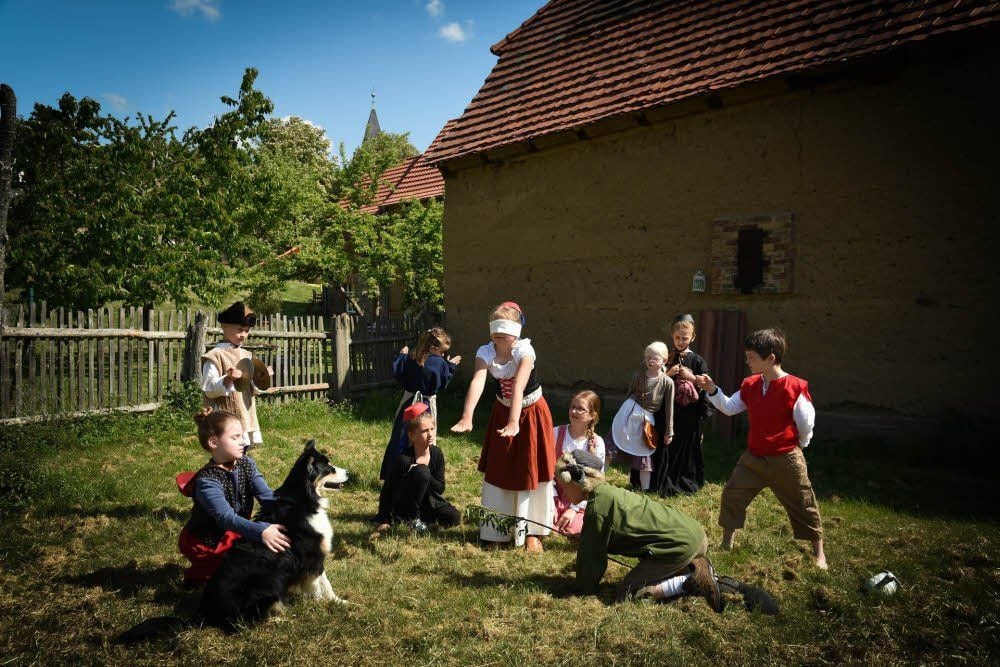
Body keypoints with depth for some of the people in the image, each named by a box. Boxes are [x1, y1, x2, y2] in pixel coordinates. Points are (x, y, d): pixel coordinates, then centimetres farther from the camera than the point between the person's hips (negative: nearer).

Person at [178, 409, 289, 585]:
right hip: (203, 543, -6)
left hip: (232, 536, 7)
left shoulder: (246, 464, -8)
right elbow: (226, 517, -41)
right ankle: (199, 574, 3)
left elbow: (267, 496, -19)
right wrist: (261, 531, -57)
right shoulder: (206, 481, -28)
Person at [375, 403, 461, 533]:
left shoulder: (437, 453, -9)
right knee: (422, 471, -31)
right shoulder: (403, 459, -23)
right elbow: (387, 490, -17)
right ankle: (412, 517, -15)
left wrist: (424, 473, -25)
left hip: (426, 501, 5)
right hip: (402, 504, -5)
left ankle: (421, 516, 5)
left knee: (454, 518, -18)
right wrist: (384, 521, -20)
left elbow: (440, 488, -7)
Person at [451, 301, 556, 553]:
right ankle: (495, 531, 23)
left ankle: (531, 532, 19)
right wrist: (467, 417, -51)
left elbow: (518, 386, -42)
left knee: (530, 472, 3)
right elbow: (477, 382, -35)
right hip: (502, 411, 3)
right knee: (497, 472, 8)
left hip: (531, 413, -3)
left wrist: (514, 422, -56)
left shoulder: (524, 351, -27)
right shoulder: (485, 352, -18)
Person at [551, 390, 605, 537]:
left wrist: (575, 508, -14)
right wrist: (551, 500, -12)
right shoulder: (556, 434, -6)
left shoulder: (596, 443, -8)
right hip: (556, 493, 1)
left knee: (572, 528, -22)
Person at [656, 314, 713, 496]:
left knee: (687, 446, 4)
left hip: (689, 414, -2)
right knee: (666, 448, 3)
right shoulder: (666, 358, 6)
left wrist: (692, 378, -16)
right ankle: (665, 483, 15)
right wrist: (668, 374, -9)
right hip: (667, 411, 2)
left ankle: (685, 482, 20)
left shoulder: (697, 361, 0)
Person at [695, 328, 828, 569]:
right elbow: (729, 408, 7)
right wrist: (713, 390, -6)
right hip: (753, 458, 6)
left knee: (803, 506, 9)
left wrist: (799, 445, 4)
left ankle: (819, 554, 28)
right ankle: (726, 544, 24)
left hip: (786, 460, -5)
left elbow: (806, 424, -11)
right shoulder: (750, 385, 0)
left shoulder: (794, 388, -19)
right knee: (732, 495, 7)